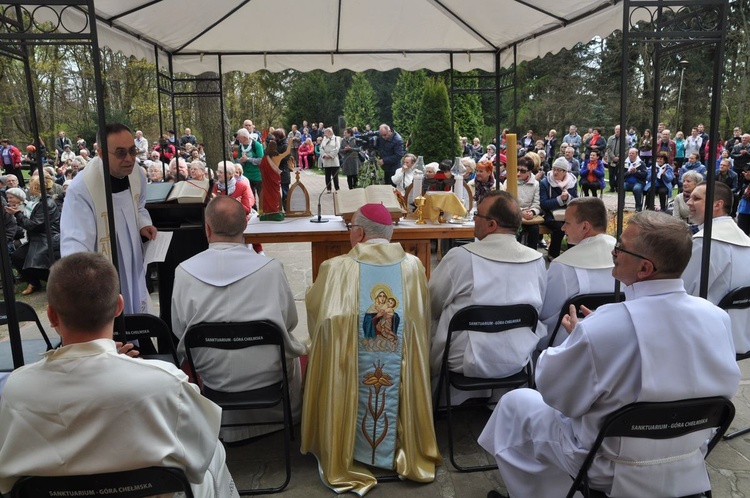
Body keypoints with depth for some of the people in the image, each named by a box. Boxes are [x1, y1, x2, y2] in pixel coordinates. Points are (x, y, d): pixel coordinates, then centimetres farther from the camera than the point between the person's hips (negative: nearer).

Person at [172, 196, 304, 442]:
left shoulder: (184, 272, -14)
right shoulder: (271, 268, -18)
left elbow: (179, 332, -3)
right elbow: (290, 322, -4)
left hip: (214, 377, 2)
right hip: (268, 375, -1)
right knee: (293, 351, 30)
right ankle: (292, 419, 50)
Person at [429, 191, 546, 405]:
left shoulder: (460, 257, -18)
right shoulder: (537, 261, -6)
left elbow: (431, 306, -5)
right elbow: (538, 310, 8)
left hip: (467, 365, -4)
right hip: (518, 362, 5)